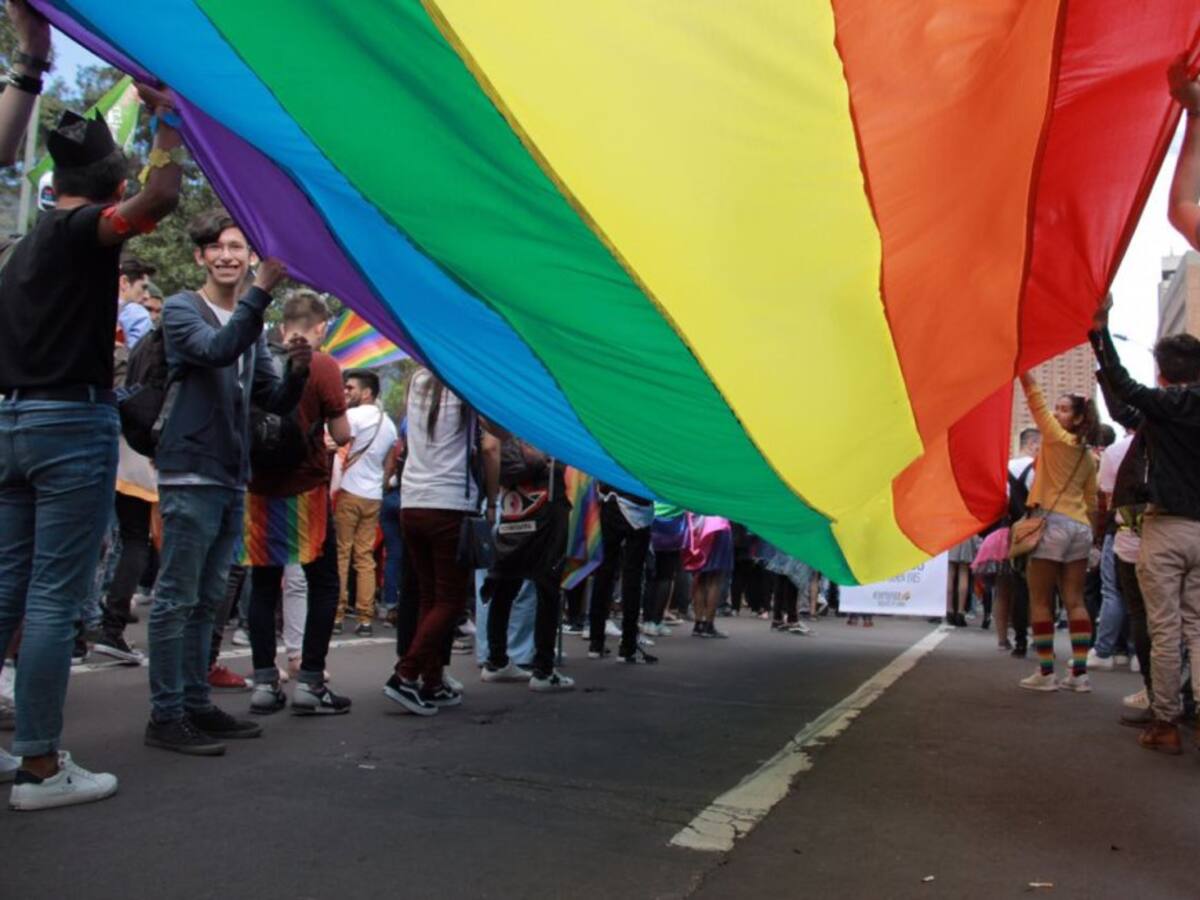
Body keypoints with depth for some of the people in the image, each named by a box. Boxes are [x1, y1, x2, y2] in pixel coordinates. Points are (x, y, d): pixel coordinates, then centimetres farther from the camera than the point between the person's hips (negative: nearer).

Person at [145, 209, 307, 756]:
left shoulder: (251, 328, 19)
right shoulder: (182, 310, -1)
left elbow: (277, 404, 15)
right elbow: (217, 349, -23)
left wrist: (297, 372, -5)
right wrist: (263, 289, -31)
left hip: (232, 480, 7)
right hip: (190, 475, -7)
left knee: (207, 601, 12)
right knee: (177, 598, -5)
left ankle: (196, 705, 19)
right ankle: (166, 715, 1)